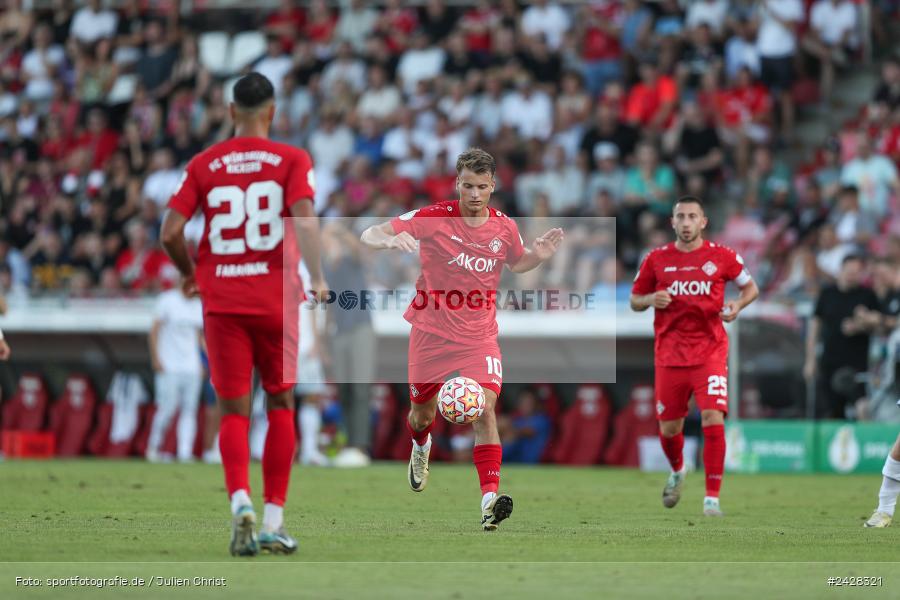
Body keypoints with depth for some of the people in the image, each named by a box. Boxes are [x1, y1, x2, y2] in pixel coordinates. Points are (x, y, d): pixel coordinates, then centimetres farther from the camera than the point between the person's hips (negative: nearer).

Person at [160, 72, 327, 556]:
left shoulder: (203, 165, 5)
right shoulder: (292, 160, 0)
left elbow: (170, 232, 0)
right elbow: (305, 221, -17)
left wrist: (190, 275, 16)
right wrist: (318, 278, -13)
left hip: (221, 300, 1)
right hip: (276, 298, -1)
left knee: (234, 411, 4)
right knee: (280, 405, 13)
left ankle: (240, 501, -21)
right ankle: (273, 521, 10)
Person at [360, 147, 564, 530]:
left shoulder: (504, 227, -3)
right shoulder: (432, 218, -13)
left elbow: (516, 263, 20)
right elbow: (368, 236, -15)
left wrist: (538, 256, -2)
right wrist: (391, 240, -38)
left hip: (479, 337, 1)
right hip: (431, 333, -1)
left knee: (485, 410, -19)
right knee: (422, 413, 14)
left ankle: (490, 499, -24)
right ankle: (420, 449, 52)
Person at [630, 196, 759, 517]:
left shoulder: (722, 256, 0)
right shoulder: (657, 259, 4)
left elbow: (751, 286, 13)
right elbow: (635, 300, 13)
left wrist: (737, 305, -8)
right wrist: (651, 300, -10)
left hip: (710, 349, -2)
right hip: (669, 354, 2)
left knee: (713, 419, -18)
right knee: (669, 428, 8)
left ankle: (712, 497, -11)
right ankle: (677, 472, 42)